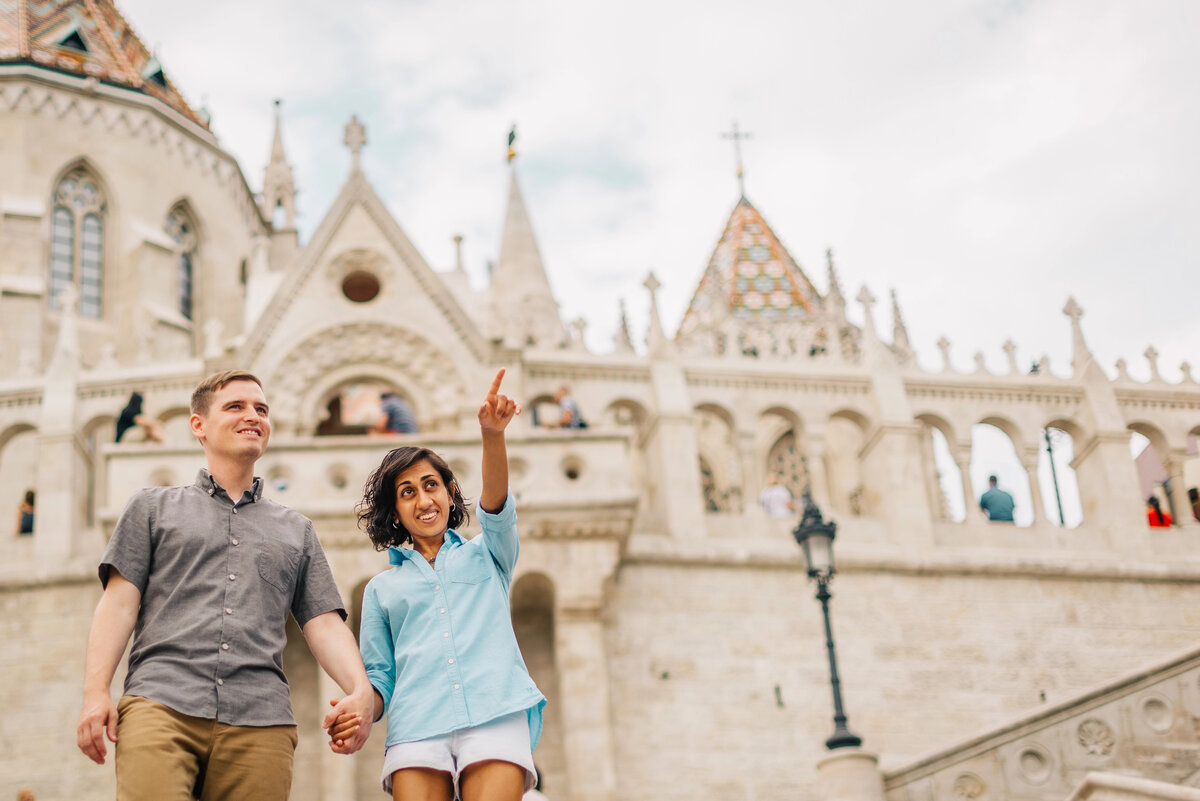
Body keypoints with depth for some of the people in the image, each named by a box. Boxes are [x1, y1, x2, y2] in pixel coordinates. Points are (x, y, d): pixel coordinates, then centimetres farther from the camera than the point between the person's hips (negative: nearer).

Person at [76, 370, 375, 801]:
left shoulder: (296, 530, 26)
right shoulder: (153, 507, 21)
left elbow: (324, 622, 16)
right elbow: (119, 602, 11)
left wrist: (360, 690, -4)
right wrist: (96, 691, -4)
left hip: (260, 719, 2)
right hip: (162, 702, -2)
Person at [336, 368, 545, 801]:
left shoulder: (485, 556, 22)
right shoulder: (382, 588, 24)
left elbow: (496, 506, 1)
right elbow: (379, 676, 19)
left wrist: (492, 434, -18)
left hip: (495, 716, -1)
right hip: (417, 726, 1)